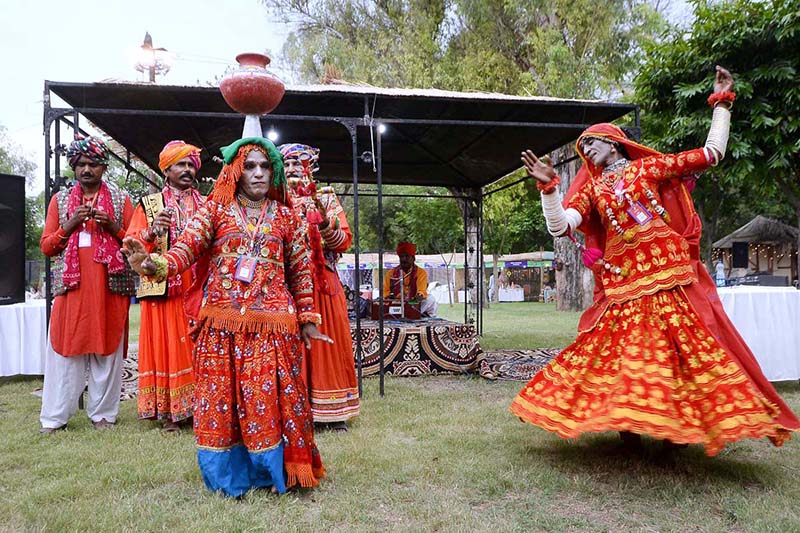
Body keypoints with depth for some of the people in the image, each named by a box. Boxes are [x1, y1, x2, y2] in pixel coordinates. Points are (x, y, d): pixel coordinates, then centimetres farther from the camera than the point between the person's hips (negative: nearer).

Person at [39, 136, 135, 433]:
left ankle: (103, 413, 11)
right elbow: (46, 247, 10)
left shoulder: (121, 200, 10)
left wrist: (112, 226, -9)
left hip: (110, 287, -1)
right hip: (71, 286, 1)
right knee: (64, 348, 0)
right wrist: (70, 225, -6)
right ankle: (54, 416, 9)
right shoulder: (60, 200, 13)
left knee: (107, 349, 1)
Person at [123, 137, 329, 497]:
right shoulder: (216, 209, 5)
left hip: (272, 321, 0)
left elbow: (301, 270, 11)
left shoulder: (285, 216, 9)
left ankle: (276, 471, 18)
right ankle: (229, 475, 20)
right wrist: (155, 264, -30)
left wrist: (307, 319, 8)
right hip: (222, 322, 0)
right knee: (221, 394, 3)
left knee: (271, 395, 0)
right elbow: (187, 246, -9)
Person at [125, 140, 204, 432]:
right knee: (167, 345, 0)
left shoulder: (205, 205, 15)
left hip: (199, 288, 2)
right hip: (164, 289, -1)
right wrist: (151, 232, -18)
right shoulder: (149, 204, 9)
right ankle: (169, 411, 9)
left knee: (198, 346, 1)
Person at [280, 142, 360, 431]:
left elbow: (343, 242, -1)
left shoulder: (327, 199, 10)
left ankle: (333, 410, 10)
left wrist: (324, 220, -19)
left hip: (322, 284, 0)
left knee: (326, 343, 2)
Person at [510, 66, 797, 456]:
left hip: (668, 276, -1)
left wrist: (722, 101, 11)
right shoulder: (592, 189, 13)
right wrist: (548, 187, -13)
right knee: (621, 353, -1)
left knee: (685, 349, -1)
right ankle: (626, 424, 14)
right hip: (623, 283, 2)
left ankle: (675, 426, 13)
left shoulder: (649, 166, 9)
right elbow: (560, 226, -2)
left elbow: (713, 152, 9)